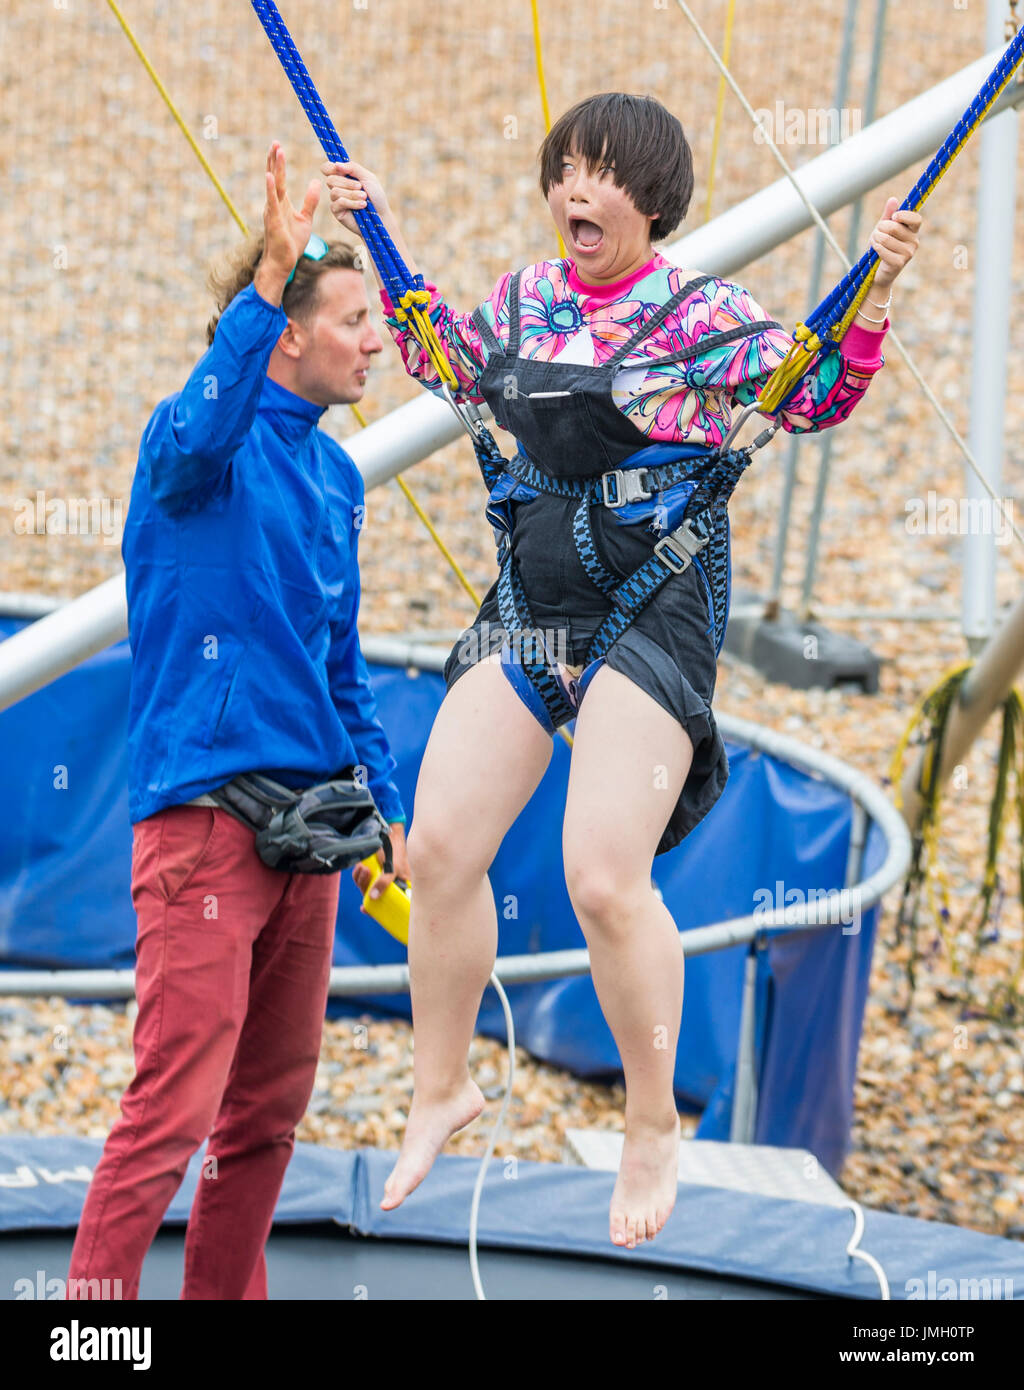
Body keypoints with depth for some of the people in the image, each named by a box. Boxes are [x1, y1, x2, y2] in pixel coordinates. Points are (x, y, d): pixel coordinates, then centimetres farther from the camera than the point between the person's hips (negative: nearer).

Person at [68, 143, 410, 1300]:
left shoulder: (334, 476, 16)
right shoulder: (212, 445, -8)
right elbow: (194, 442, -35)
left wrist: (386, 806, 21)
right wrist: (271, 273, -43)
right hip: (202, 807, -8)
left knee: (270, 1108, 13)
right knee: (177, 1101, -11)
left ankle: (226, 1294, 25)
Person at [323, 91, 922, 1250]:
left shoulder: (701, 314, -6)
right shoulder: (526, 299, 10)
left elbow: (814, 398, -7)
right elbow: (447, 363, 28)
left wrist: (868, 299, -22)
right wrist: (382, 240, 25)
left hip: (653, 615, -6)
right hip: (527, 607, 6)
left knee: (604, 881, -14)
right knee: (437, 850, 1)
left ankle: (653, 1128, 6)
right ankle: (441, 1088, 21)